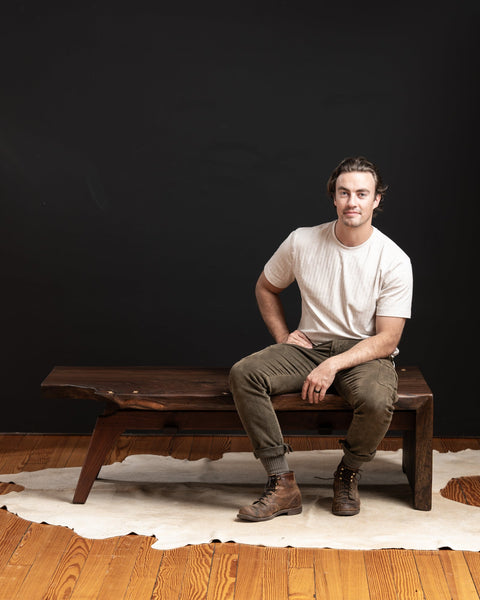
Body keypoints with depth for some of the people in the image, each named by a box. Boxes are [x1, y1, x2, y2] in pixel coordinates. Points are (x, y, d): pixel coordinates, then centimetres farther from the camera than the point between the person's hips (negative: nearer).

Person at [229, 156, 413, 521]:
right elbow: (266, 288, 16)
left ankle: (347, 476, -3)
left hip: (365, 353, -2)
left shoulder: (394, 261, -11)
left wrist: (333, 366, -25)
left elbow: (388, 339, -13)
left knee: (378, 401, -37)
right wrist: (283, 336, 1)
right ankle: (283, 485, -21)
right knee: (243, 374, -24)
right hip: (310, 347, 3)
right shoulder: (302, 242, -3)